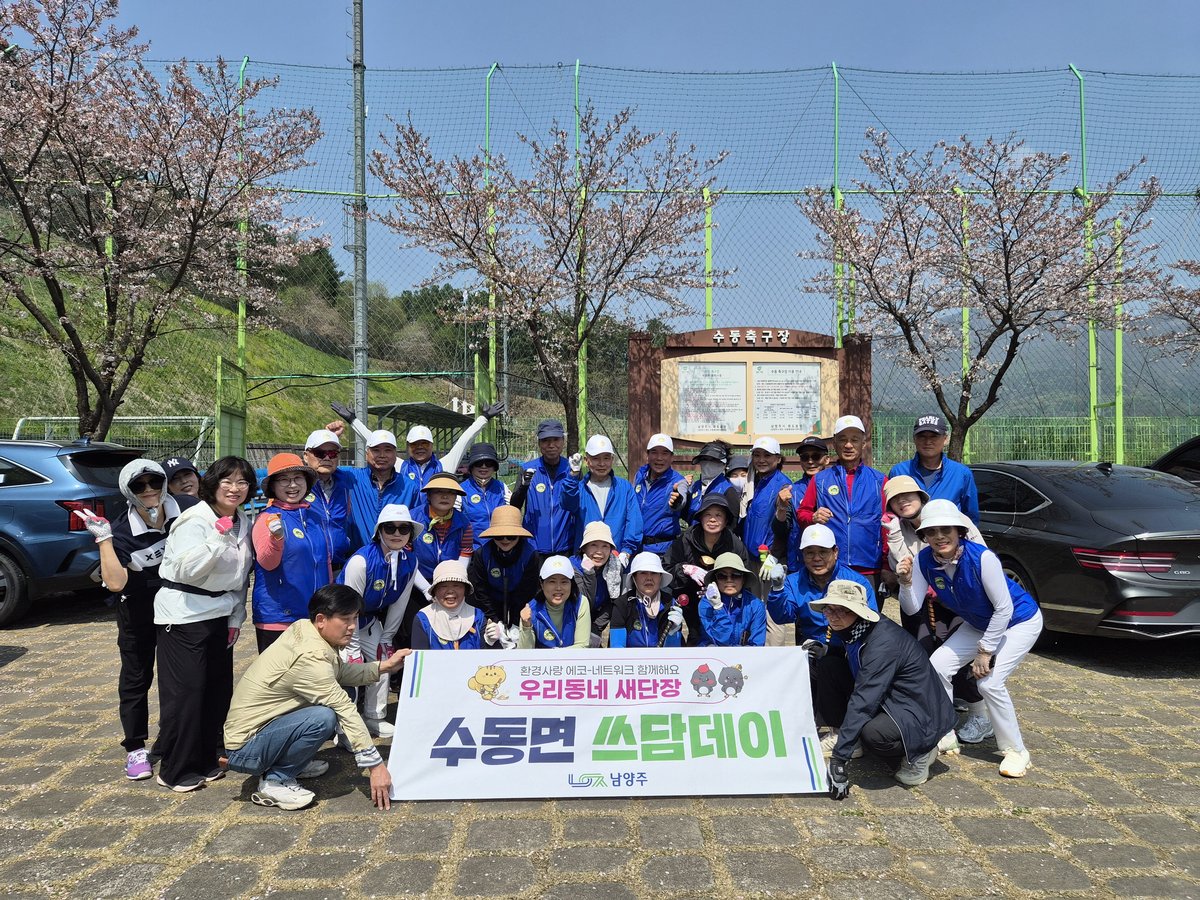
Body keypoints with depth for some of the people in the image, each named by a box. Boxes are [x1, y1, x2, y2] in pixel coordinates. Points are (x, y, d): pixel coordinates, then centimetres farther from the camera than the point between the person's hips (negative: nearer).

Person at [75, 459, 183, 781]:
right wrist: (103, 539, -28)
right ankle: (136, 748, 26)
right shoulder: (121, 530, -17)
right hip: (137, 616, 0)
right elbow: (115, 582, -26)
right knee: (135, 679, 11)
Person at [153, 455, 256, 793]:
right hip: (184, 615, -7)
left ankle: (205, 760, 25)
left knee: (219, 688, 10)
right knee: (185, 690, -4)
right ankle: (176, 770, 10)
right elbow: (186, 570, -24)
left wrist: (236, 618, 11)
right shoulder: (195, 520, -15)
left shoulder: (243, 524, 7)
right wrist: (218, 539, -32)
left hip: (219, 614, 7)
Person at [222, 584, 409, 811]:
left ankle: (296, 762, 14)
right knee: (324, 717, -31)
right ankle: (274, 781, -8)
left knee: (340, 694, 6)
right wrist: (376, 766, -22)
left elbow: (341, 672, 9)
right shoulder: (309, 656, -28)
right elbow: (346, 711, -26)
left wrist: (384, 667, 0)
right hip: (244, 751, -9)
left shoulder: (303, 629, -3)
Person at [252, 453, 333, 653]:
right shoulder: (267, 519, -7)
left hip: (316, 616, 6)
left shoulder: (316, 519, 11)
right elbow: (266, 562, -20)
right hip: (277, 620, -6)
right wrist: (276, 538, -39)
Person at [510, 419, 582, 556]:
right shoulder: (528, 469, -2)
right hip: (533, 549, -1)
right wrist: (523, 485, -25)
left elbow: (571, 506, -12)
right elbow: (514, 508, -7)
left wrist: (573, 475, -25)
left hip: (565, 549, 1)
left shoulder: (571, 469, 0)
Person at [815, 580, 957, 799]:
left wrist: (840, 758, -35)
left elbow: (863, 701, -34)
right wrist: (818, 650, -4)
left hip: (917, 713, -8)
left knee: (873, 733, -37)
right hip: (885, 701, 8)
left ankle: (920, 752, -4)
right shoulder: (850, 629, -4)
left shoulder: (883, 642, -30)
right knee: (829, 670, -7)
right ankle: (850, 740, 5)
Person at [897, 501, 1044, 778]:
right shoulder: (924, 560, -18)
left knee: (990, 681, -19)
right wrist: (906, 582, -34)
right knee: (937, 666, -5)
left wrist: (985, 651, -22)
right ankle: (944, 735, 13)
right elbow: (912, 608, -15)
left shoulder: (982, 558, -34)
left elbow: (1004, 608, -27)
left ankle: (1016, 751, 3)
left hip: (1019, 621, -6)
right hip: (979, 623, 6)